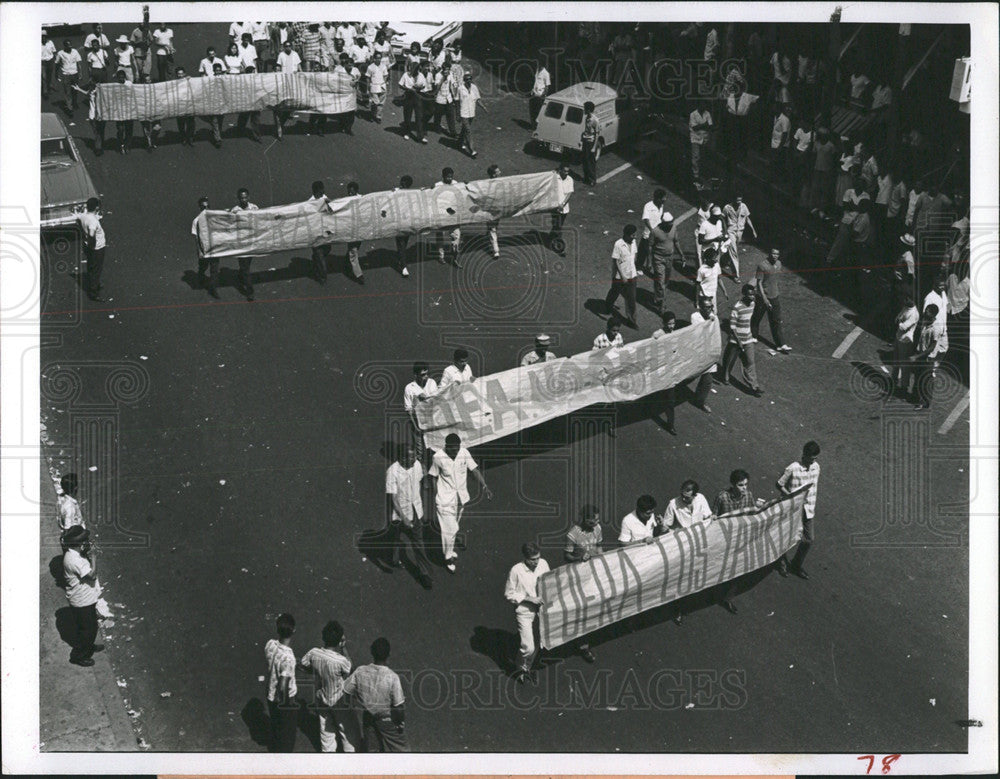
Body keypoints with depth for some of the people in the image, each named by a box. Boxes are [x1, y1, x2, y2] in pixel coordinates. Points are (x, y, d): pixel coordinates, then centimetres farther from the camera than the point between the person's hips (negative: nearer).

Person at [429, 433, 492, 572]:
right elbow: (434, 477, -7)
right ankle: (448, 557, 12)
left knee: (453, 527, 22)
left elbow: (474, 470, -7)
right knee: (450, 529, -7)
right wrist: (435, 497, -8)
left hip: (461, 497, 5)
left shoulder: (464, 453, -10)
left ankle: (449, 549, 46)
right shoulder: (438, 457, -19)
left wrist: (484, 487, -17)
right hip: (445, 499, -5)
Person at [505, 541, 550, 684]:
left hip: (540, 609, 5)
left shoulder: (543, 564, -8)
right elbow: (509, 594, -12)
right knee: (528, 648, -10)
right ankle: (522, 669, 19)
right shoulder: (516, 570, -21)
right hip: (524, 612, -5)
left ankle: (525, 668, 38)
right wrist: (529, 598, -20)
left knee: (537, 645, 14)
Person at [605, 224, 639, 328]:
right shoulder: (618, 244, -23)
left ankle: (630, 319, 11)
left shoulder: (633, 242, -2)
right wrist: (622, 276, -20)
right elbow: (615, 261, -19)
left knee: (631, 298, 4)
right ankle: (608, 307, 48)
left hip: (631, 275, 5)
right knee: (614, 293, 19)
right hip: (619, 276, -5)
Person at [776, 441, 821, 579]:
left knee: (808, 540, 8)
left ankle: (796, 565, 29)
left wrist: (813, 505, 13)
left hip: (808, 510, 5)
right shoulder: (792, 469, -21)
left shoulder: (816, 467, -2)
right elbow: (779, 484, -11)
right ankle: (782, 562, 37)